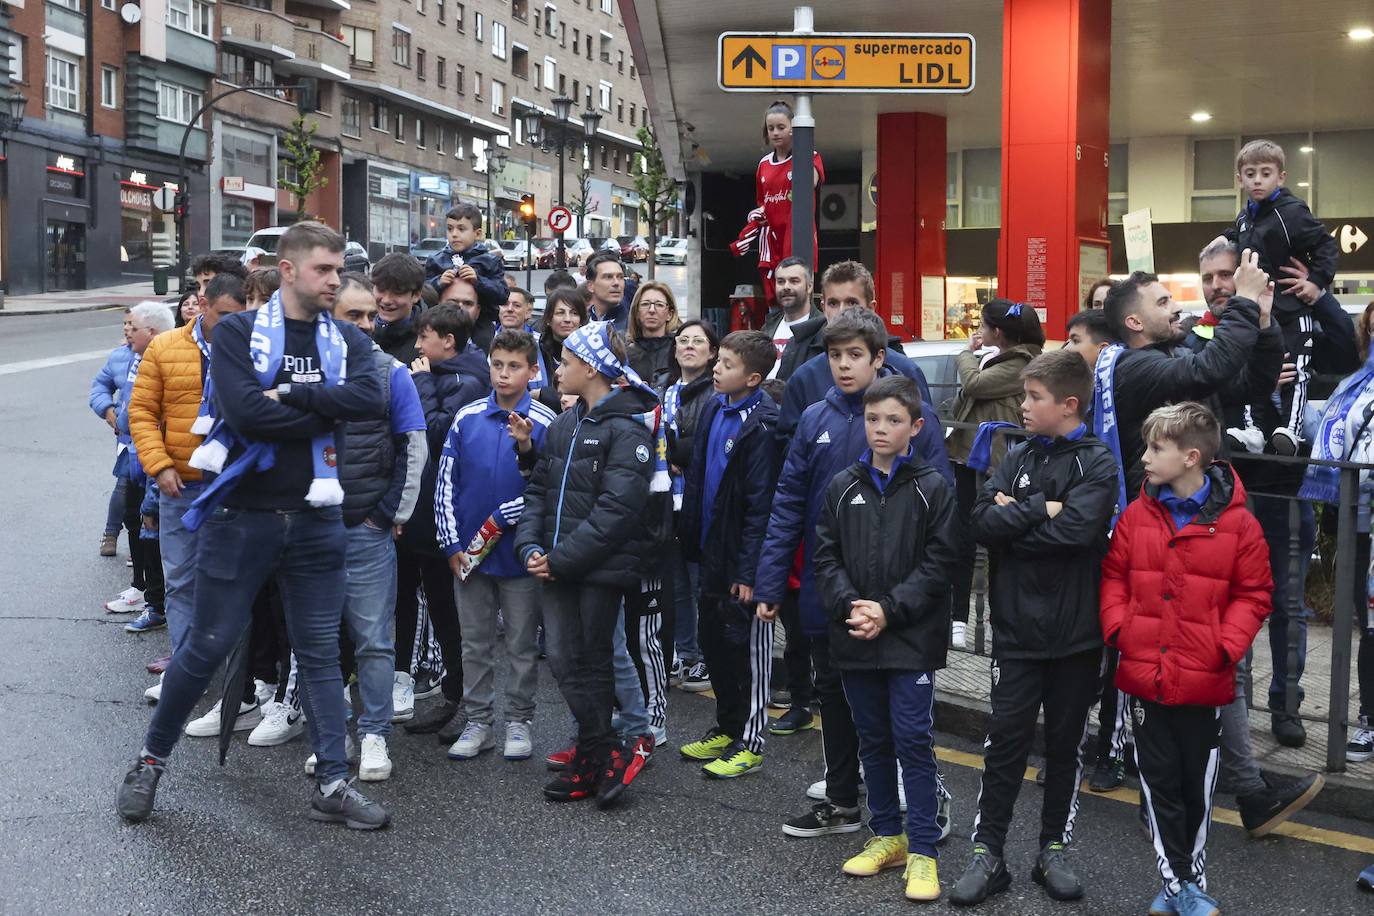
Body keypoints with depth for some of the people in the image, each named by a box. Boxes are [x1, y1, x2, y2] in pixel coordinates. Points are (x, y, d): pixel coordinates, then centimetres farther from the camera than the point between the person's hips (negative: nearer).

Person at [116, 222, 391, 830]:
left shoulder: (347, 341, 6)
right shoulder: (237, 332, -3)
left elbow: (370, 400, -14)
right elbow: (245, 413, -20)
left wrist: (289, 394, -18)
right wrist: (325, 412, -13)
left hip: (316, 519, 3)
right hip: (242, 514, -3)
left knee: (320, 651, 7)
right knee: (209, 644, 6)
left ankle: (333, 785, 14)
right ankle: (152, 757, 27)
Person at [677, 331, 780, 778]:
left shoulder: (761, 423, -19)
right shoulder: (714, 408, 6)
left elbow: (760, 502, -20)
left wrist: (749, 569, -19)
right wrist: (691, 536, 11)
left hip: (742, 556, -8)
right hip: (711, 549, 9)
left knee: (749, 648, 4)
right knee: (713, 640, 17)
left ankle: (749, 744, 15)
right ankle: (726, 728, 33)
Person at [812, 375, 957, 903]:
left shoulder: (933, 489, -3)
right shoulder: (843, 487, 7)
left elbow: (938, 563, -7)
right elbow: (827, 557, 5)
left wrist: (889, 610, -15)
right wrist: (849, 605, -11)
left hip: (912, 639, -4)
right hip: (854, 639, 4)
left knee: (913, 740, -3)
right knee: (873, 739, 14)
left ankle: (922, 852, 6)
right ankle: (887, 836, 27)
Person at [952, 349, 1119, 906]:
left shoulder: (1097, 463, -7)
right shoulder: (1018, 456, 6)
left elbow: (1076, 530, -23)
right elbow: (982, 520, -8)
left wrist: (1013, 519, -13)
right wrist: (1040, 510, -16)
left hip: (1075, 632, -2)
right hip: (1016, 629, 3)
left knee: (1066, 743, 11)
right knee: (1005, 740, 5)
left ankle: (1053, 849, 26)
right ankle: (987, 854, 14)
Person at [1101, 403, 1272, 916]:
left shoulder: (1237, 523, -7)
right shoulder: (1137, 516, 0)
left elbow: (1252, 596, -2)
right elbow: (1113, 577, 8)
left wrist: (1226, 646, -14)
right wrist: (1117, 628, -6)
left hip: (1204, 683, -2)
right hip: (1144, 677, 2)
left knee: (1198, 788, 12)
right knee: (1160, 784, 9)